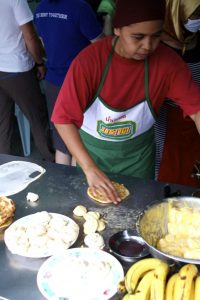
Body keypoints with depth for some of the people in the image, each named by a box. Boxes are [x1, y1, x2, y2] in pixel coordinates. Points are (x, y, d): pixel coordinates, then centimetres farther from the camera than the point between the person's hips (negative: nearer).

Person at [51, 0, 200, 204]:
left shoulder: (168, 62, -20)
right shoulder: (89, 60, -26)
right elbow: (63, 118, -25)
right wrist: (90, 168, -32)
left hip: (137, 152, 1)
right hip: (92, 150, -1)